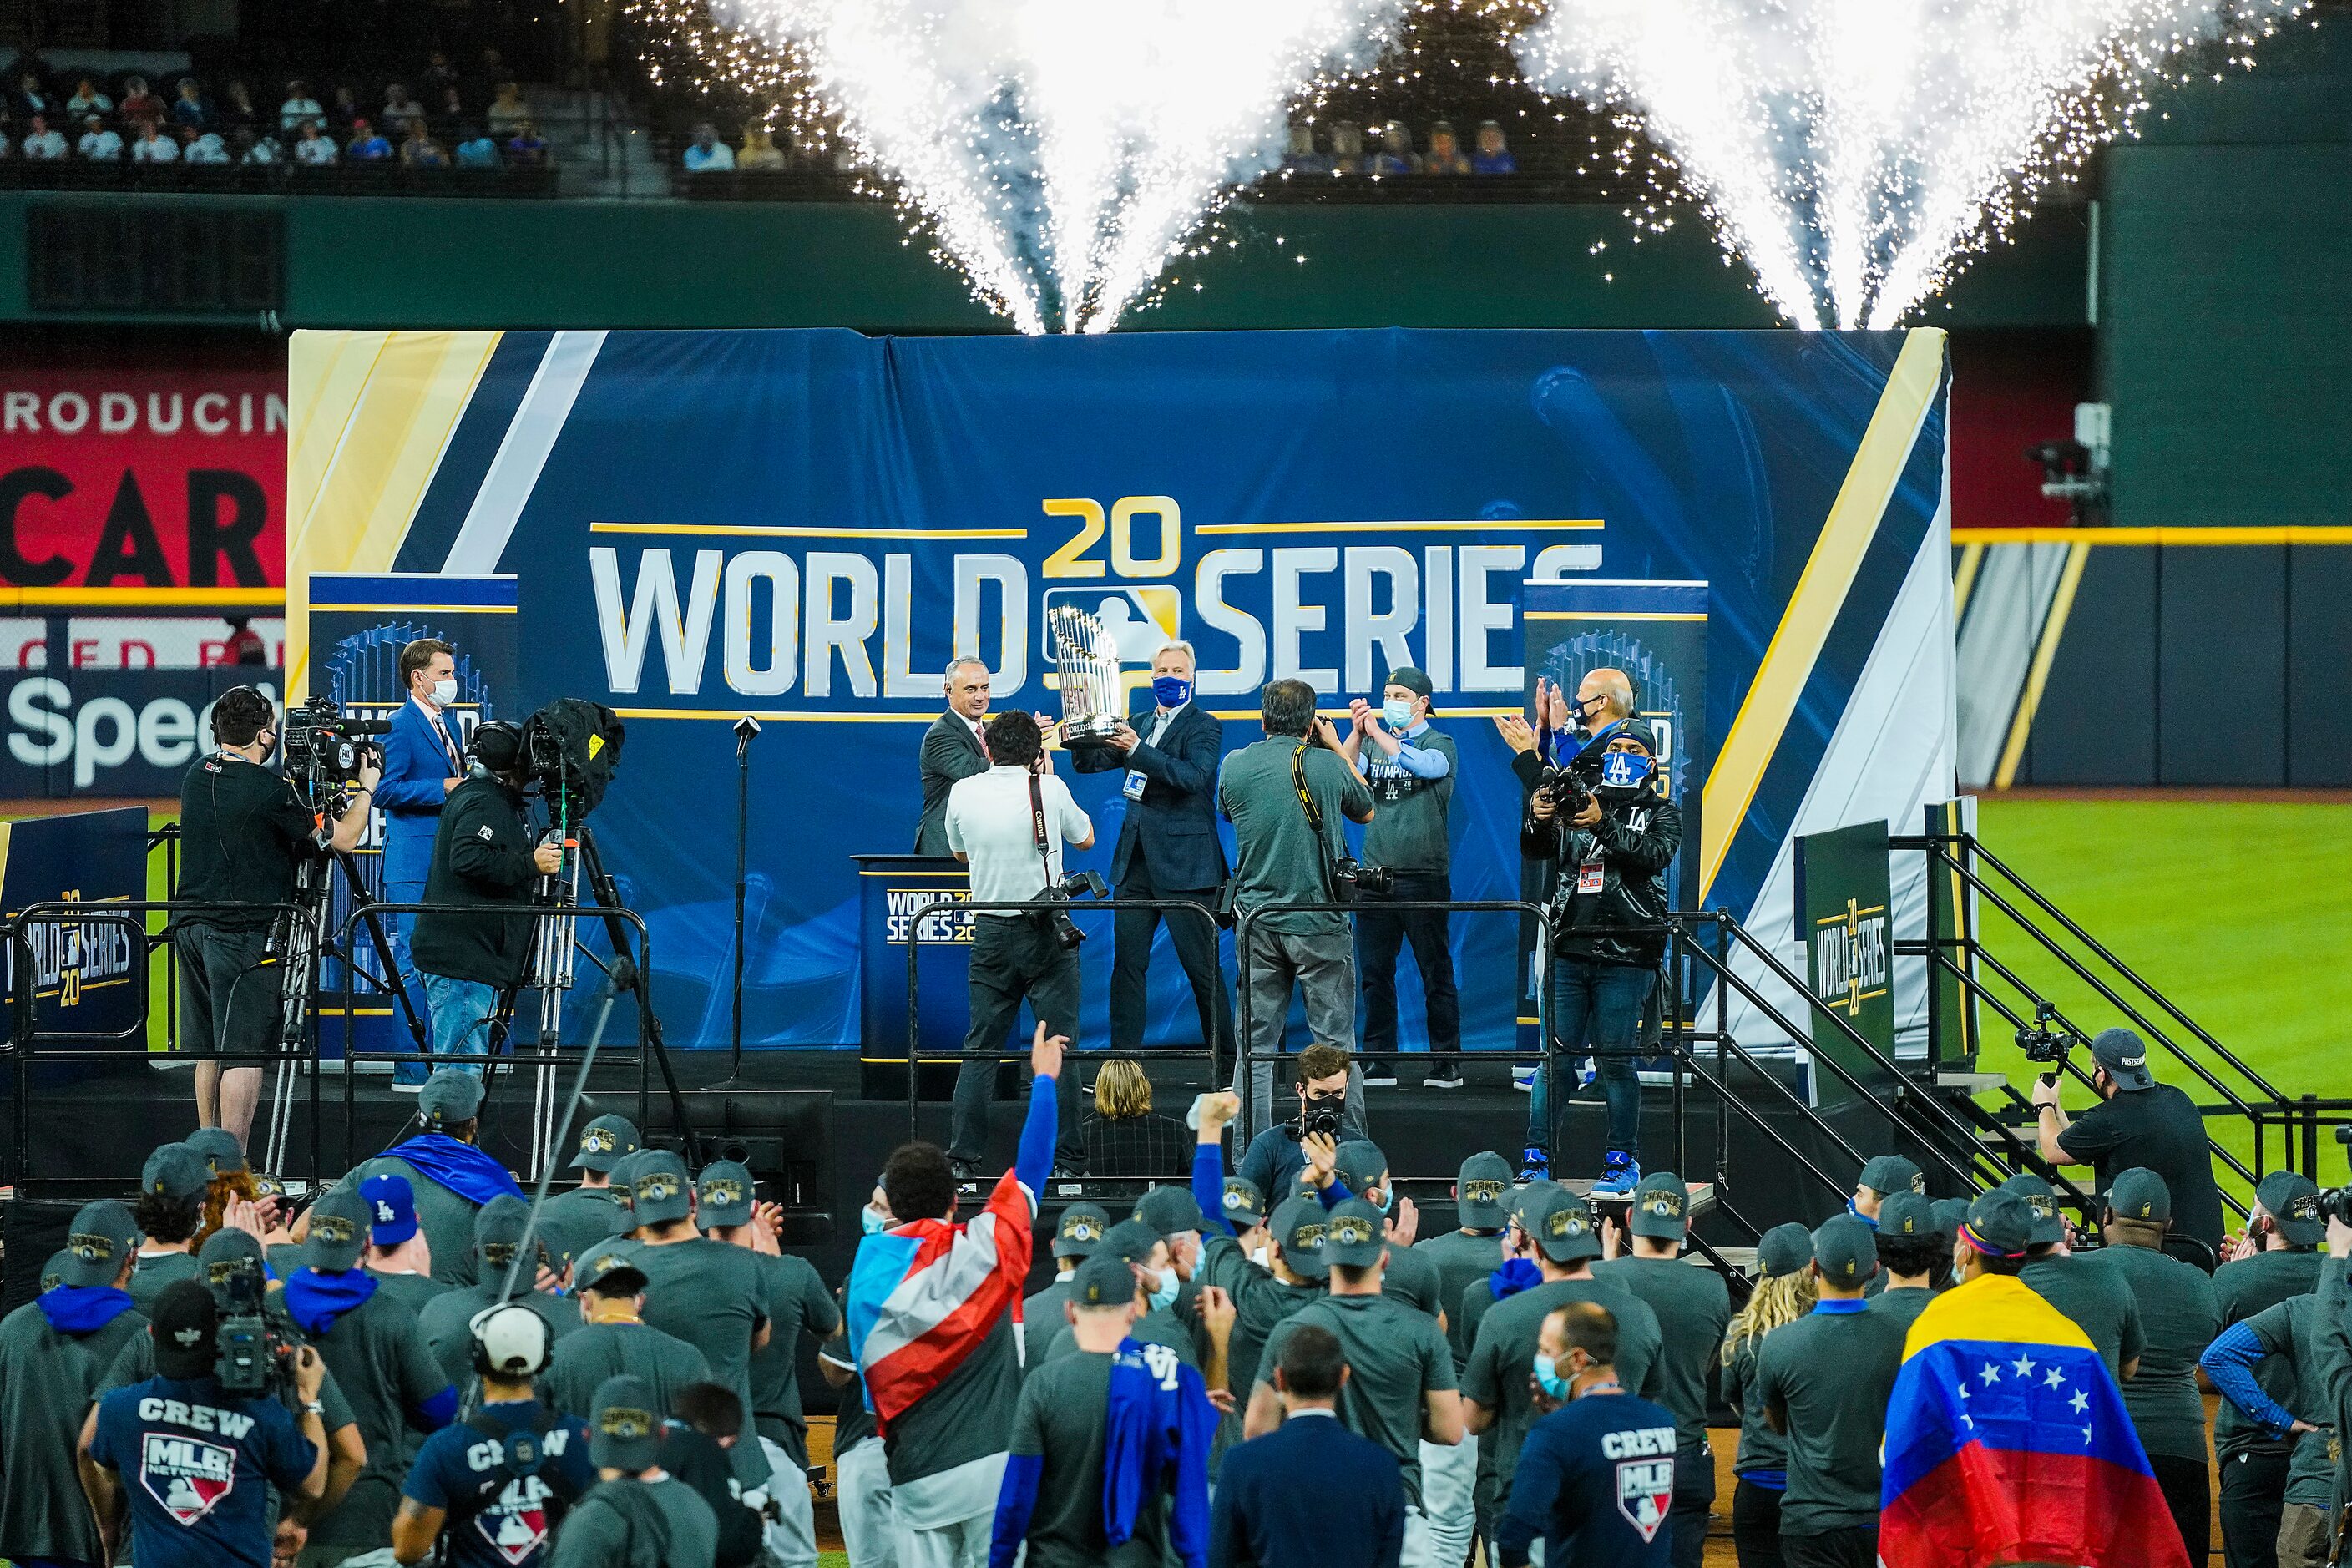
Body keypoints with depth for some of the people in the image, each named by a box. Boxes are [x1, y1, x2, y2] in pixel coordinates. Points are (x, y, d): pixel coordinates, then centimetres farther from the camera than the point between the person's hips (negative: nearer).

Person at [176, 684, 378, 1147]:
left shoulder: (198, 776, 7)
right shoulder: (267, 789, -15)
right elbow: (344, 839, -9)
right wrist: (366, 787, 8)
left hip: (193, 927, 8)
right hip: (243, 933, -8)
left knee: (208, 1052, 14)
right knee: (243, 1055, -6)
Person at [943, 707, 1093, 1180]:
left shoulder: (964, 792, -1)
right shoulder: (1050, 790, -5)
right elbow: (1085, 839, 13)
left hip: (992, 932, 2)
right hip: (1047, 933, -2)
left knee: (980, 1048, 7)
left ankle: (963, 1156, 2)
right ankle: (1062, 1155, 0)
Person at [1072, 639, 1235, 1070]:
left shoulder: (1204, 726, -3)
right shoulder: (1139, 723, 16)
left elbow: (1194, 777, -20)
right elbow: (1089, 763, 13)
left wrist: (1138, 751, -28)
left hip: (1184, 862, -6)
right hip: (1136, 859, 6)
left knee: (1202, 968, -2)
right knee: (1127, 963, 4)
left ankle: (1225, 1057, 5)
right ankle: (1123, 1055, 7)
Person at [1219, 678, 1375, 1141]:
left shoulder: (1235, 766, -1)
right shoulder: (1327, 765, -7)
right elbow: (1366, 811, 12)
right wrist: (1337, 748, 19)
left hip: (1257, 923, 2)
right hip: (1319, 923, -2)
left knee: (1255, 1046, 5)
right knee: (1335, 1042, 2)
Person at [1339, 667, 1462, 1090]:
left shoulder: (1441, 744, 1)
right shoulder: (1373, 741, 13)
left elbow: (1425, 765, -20)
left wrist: (1377, 732, -19)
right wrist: (1357, 732, -14)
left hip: (1423, 872, -4)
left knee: (1435, 973, -2)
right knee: (1375, 973, 4)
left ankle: (1446, 1063, 2)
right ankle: (1379, 1064, 10)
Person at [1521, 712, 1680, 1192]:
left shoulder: (1660, 812, 8)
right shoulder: (1575, 803, 15)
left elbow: (1656, 853, -12)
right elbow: (1535, 851, 4)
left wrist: (1603, 825, -24)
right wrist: (1538, 820, -18)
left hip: (1626, 955, -3)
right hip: (1570, 950, 3)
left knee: (1615, 1060, -3)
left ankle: (1624, 1161, 5)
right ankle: (1537, 1159, 3)